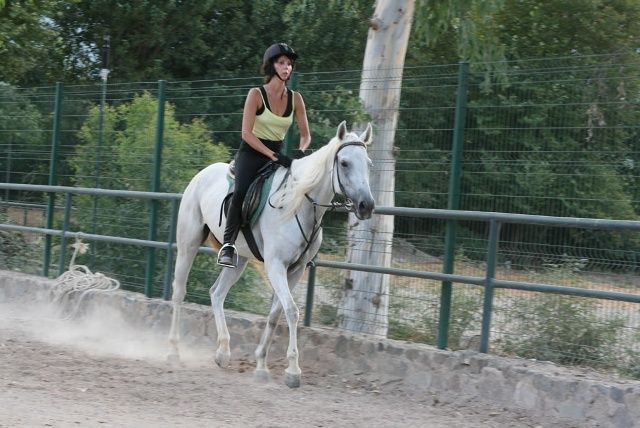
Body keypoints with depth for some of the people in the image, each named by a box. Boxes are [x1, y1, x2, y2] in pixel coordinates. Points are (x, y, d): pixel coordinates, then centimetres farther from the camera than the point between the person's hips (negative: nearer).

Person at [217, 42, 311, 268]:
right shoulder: (256, 94, -8)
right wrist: (273, 155, -24)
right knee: (241, 191, -32)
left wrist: (300, 152, -13)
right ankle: (228, 244, -28)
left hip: (278, 154, 5)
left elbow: (305, 135, 10)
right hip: (251, 153, -5)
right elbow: (246, 133, -16)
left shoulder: (295, 98, 5)